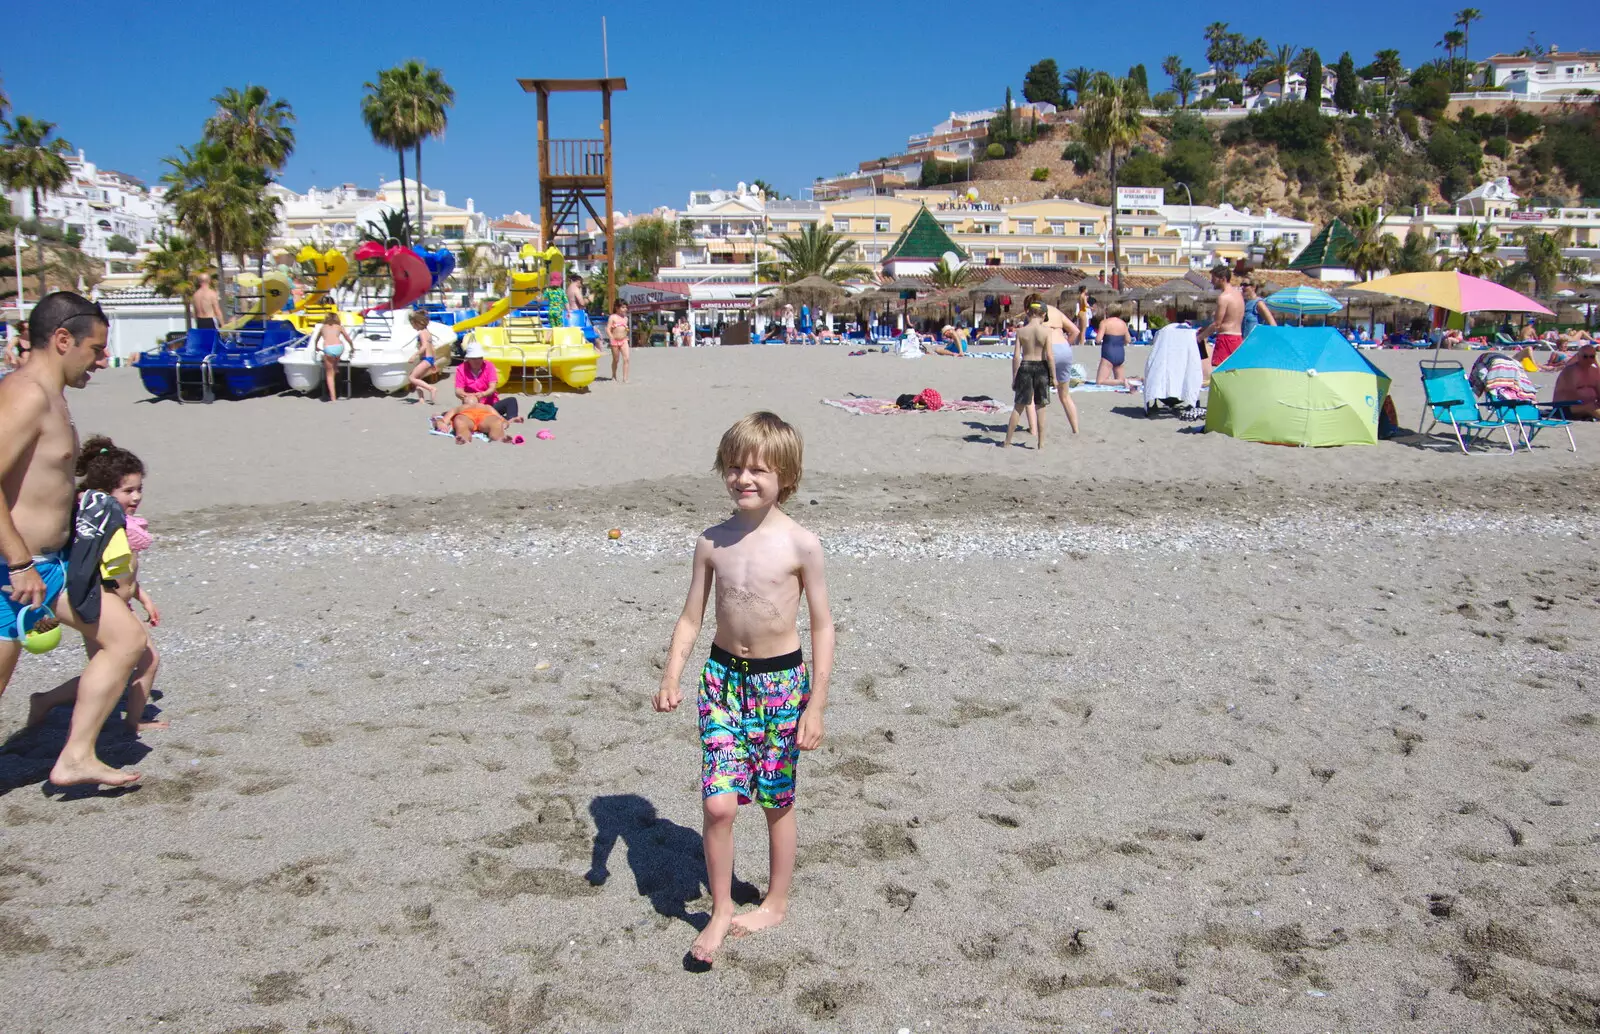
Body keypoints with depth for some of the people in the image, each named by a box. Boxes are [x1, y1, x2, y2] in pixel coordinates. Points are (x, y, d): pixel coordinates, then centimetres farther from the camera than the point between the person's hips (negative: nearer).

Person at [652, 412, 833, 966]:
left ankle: (776, 902, 33)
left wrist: (816, 704, -7)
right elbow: (691, 618, 6)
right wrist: (671, 676, -8)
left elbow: (822, 626, -5)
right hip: (724, 676, 2)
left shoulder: (801, 544, -10)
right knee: (718, 803, -4)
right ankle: (721, 910, 16)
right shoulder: (713, 542, -1)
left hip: (782, 679, -2)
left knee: (777, 801, 11)